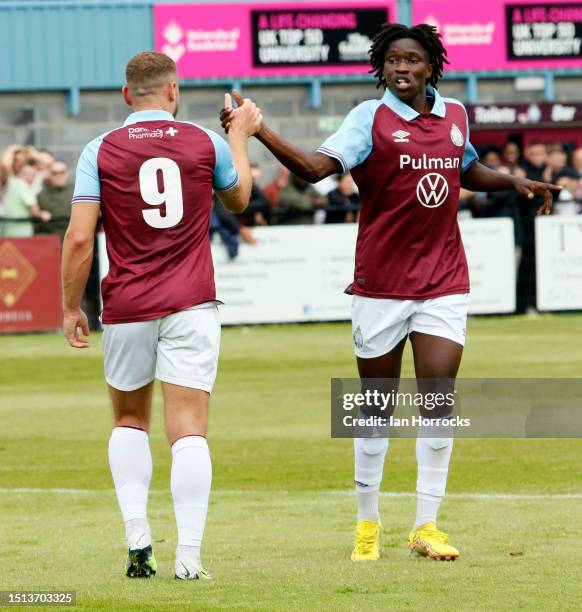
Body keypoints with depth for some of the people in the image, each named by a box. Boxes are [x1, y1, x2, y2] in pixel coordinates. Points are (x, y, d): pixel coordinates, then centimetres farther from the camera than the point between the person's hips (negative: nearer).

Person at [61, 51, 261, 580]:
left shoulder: (100, 151, -2)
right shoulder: (207, 143, 1)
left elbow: (79, 238, -6)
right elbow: (238, 199, 22)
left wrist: (71, 307, 4)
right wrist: (241, 135, 35)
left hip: (127, 309, 1)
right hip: (191, 305, -1)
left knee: (130, 421, 19)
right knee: (189, 430, -3)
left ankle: (138, 541, 8)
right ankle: (189, 556, -11)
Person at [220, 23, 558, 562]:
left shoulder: (455, 115, 6)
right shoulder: (371, 118, -8)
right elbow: (316, 165, -23)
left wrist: (515, 182, 12)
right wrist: (258, 132, -36)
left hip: (443, 281, 3)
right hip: (381, 283, -3)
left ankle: (426, 526, 3)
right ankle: (367, 522, 20)